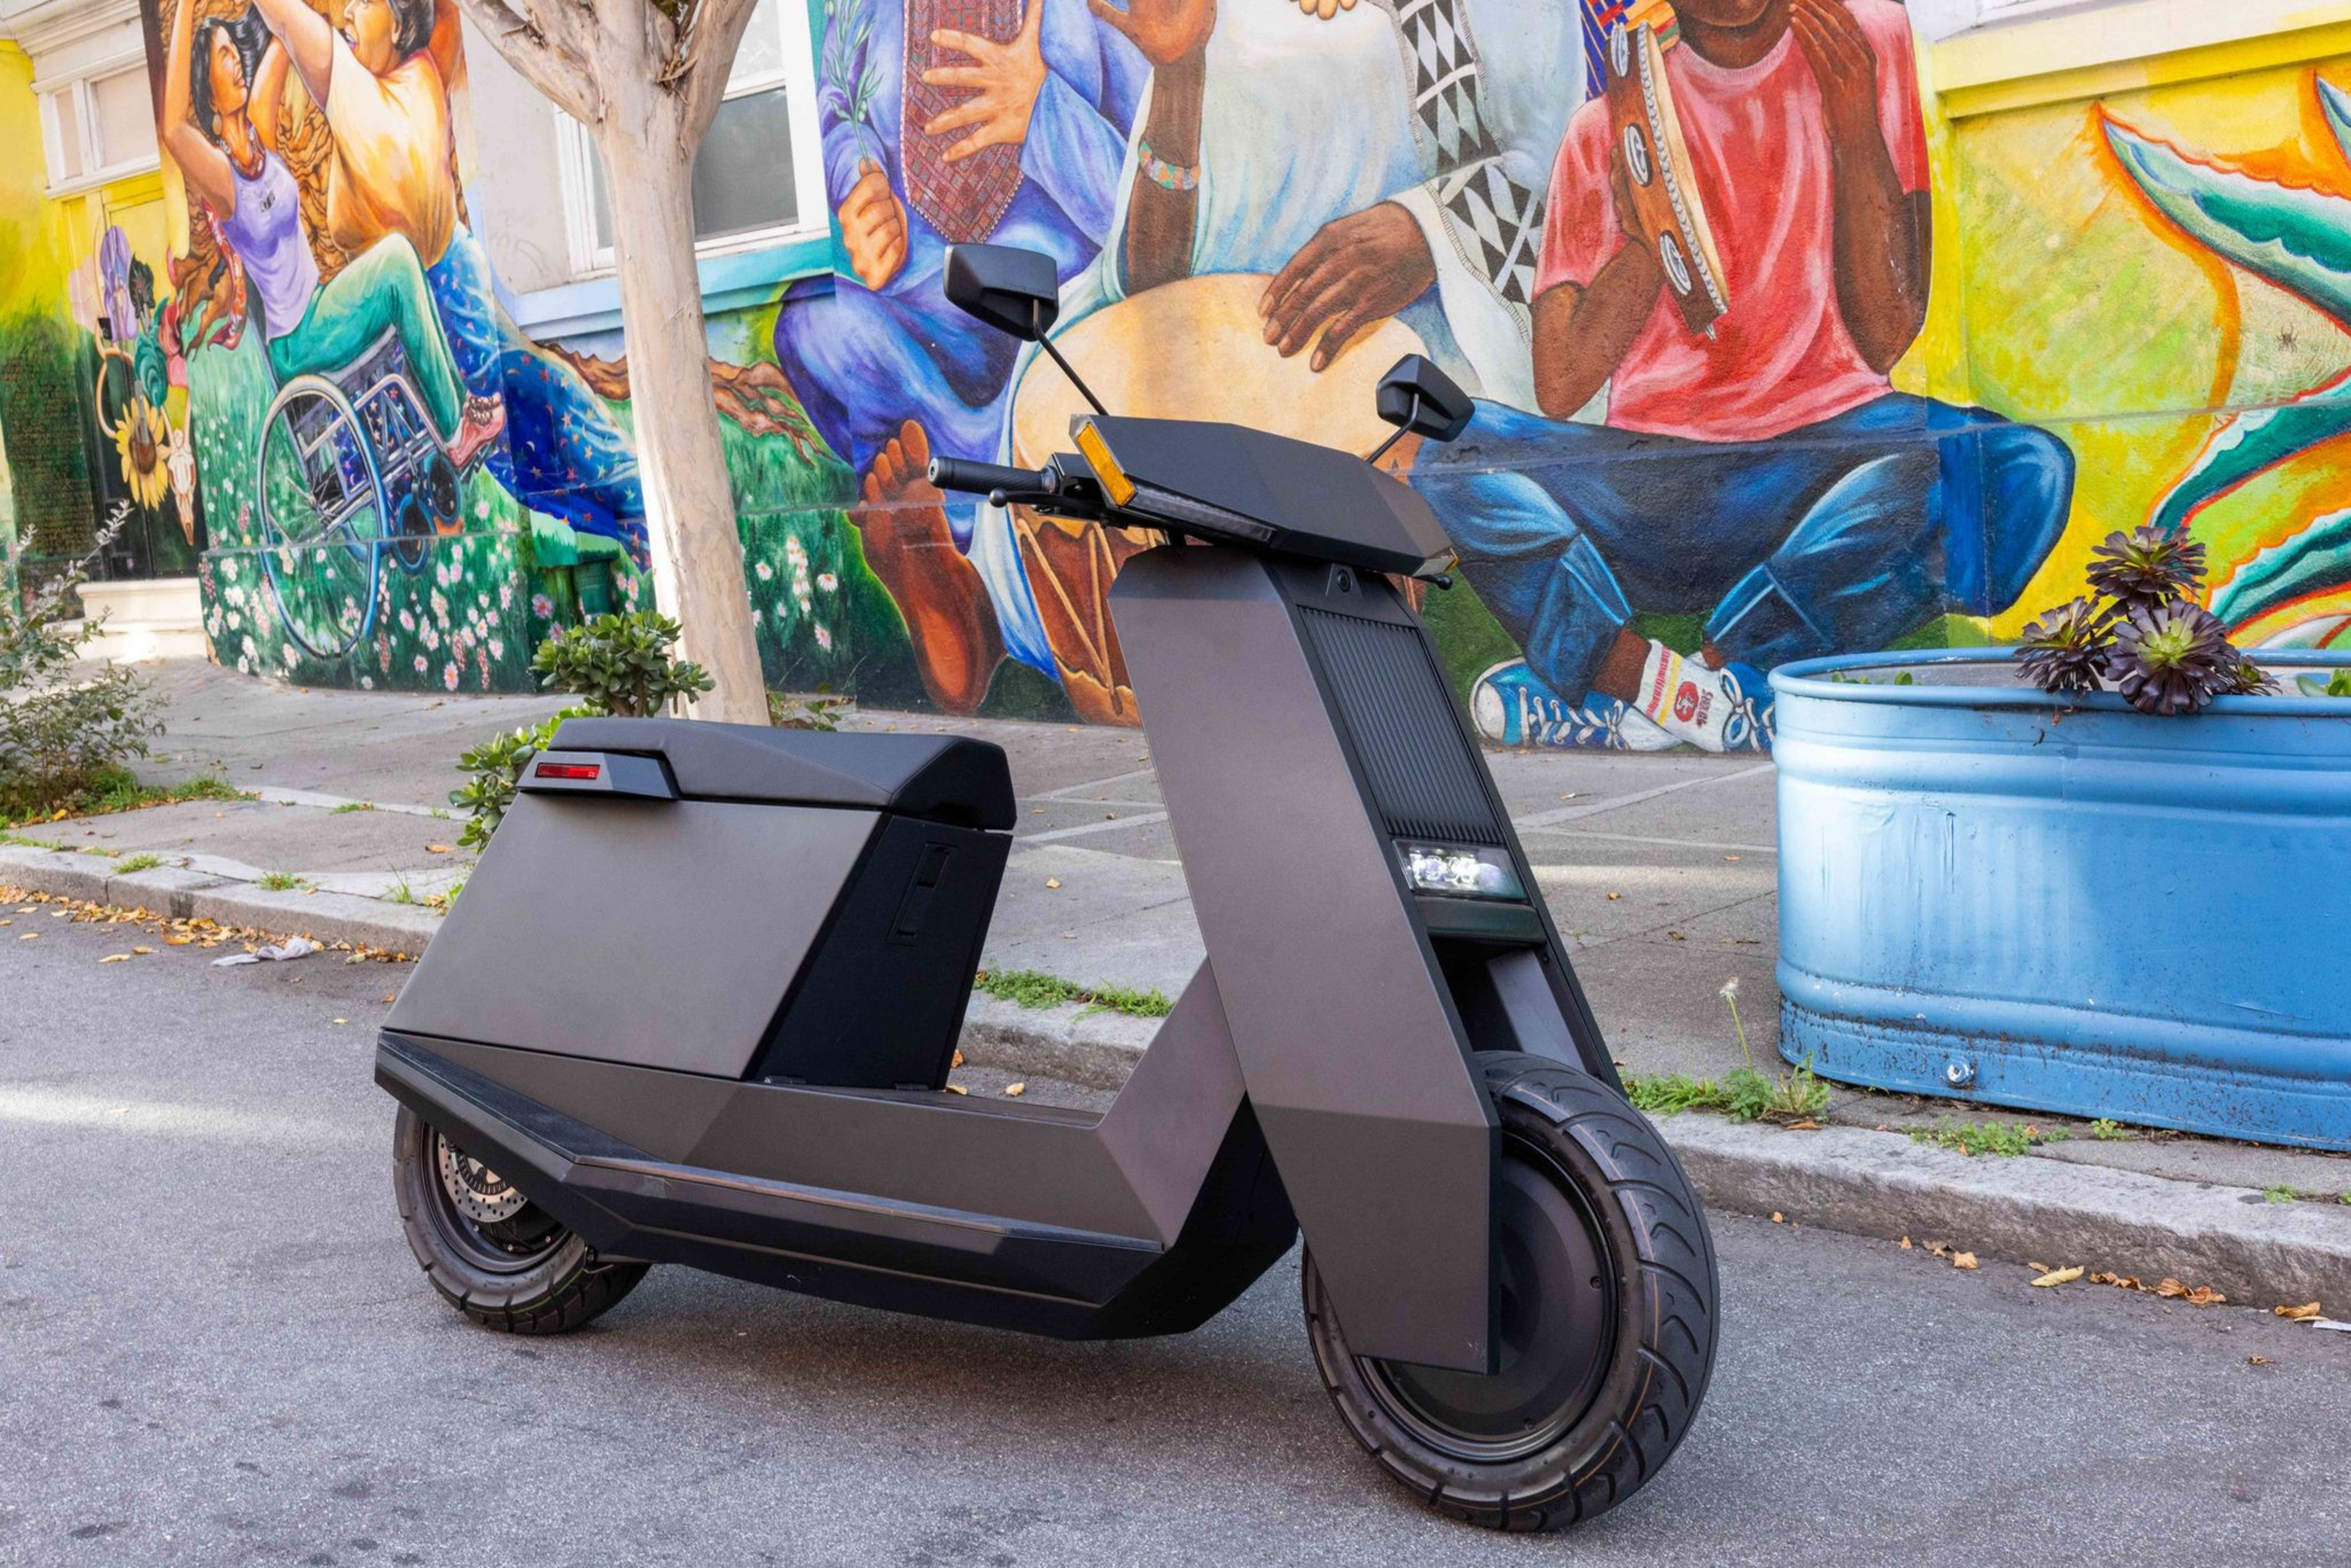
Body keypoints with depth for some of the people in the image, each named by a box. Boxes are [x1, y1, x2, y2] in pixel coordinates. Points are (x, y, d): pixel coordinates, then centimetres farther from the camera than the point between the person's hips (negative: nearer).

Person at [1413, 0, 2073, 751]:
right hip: (1655, 477, 0)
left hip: (1831, 447, 0)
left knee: (2029, 471, -31)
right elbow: (1558, 392, -2)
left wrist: (1856, 128, -9)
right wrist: (1648, 236, -13)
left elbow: (1886, 338, -1)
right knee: (1454, 453, -26)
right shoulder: (1608, 128, 6)